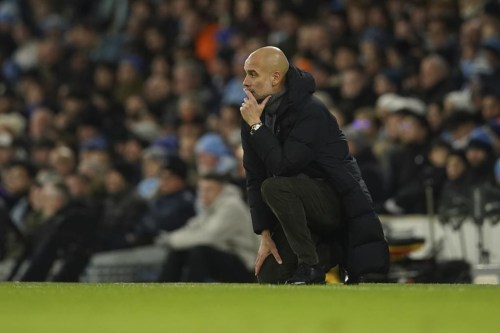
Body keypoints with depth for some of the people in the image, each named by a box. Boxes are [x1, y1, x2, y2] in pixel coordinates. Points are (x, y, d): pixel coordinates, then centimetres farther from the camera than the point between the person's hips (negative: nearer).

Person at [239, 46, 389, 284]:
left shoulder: (311, 112, -22)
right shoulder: (254, 115, 0)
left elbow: (283, 167, -32)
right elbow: (254, 179, 1)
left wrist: (257, 126, -25)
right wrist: (265, 235, -5)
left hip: (338, 201, -7)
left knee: (275, 187, -33)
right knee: (268, 276, -5)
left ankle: (310, 265, -19)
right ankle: (333, 251, 14)